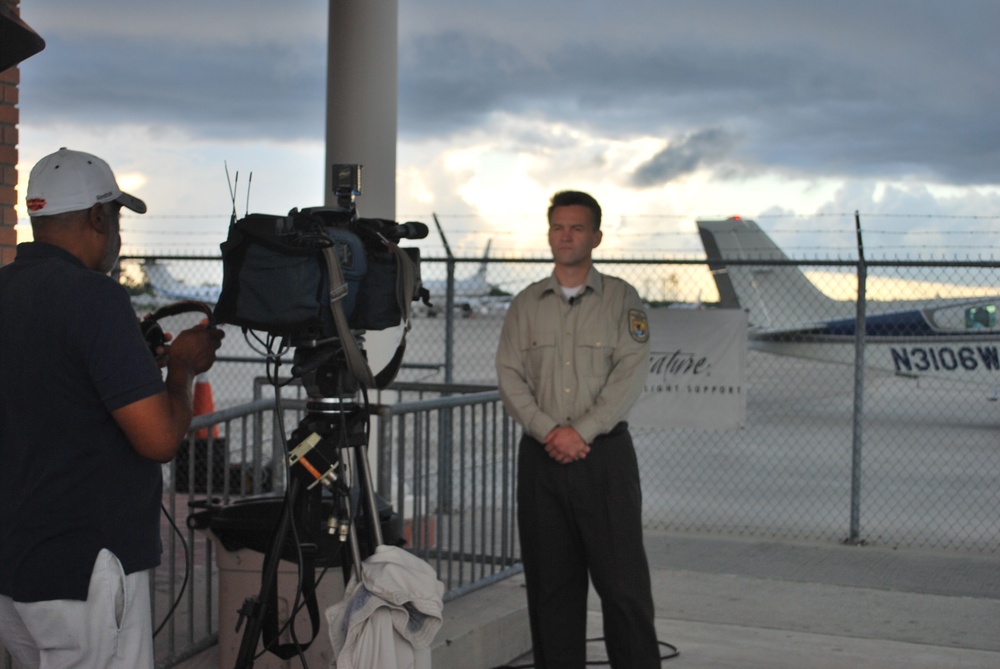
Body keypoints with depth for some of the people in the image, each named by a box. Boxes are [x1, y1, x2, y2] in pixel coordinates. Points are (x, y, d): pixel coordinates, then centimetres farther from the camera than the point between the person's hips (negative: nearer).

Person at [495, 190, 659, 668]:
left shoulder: (621, 299, 4)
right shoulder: (526, 305, 13)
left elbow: (630, 374, -6)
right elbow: (510, 377, 4)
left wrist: (581, 432, -14)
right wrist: (548, 430, -10)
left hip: (604, 454, -3)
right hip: (541, 458, 3)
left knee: (623, 581, -4)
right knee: (549, 583, 6)